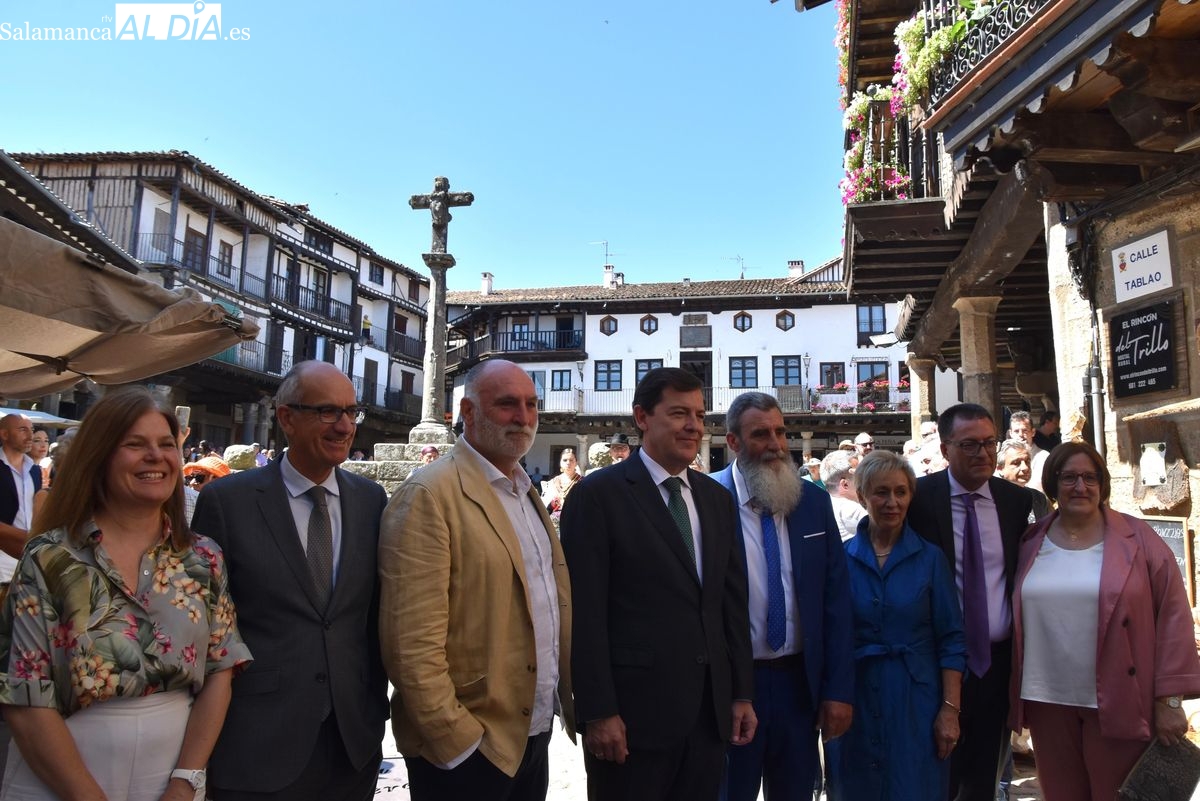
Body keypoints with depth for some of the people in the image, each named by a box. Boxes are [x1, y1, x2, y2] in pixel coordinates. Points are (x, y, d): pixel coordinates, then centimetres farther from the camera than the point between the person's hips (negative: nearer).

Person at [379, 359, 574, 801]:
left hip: (534, 733, 8)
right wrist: (457, 741, -17)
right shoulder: (429, 495, -16)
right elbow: (413, 645, -20)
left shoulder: (526, 493, 10)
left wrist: (570, 702, 11)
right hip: (465, 748, -7)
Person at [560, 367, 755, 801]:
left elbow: (733, 602, 12)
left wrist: (742, 694, 10)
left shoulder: (717, 497, 10)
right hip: (634, 710, -5)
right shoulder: (598, 495, -9)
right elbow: (585, 613, -12)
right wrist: (598, 712, -13)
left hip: (711, 710, 6)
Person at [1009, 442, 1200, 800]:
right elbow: (1016, 618, 9)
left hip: (1120, 703, -2)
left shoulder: (1138, 539, -3)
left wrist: (1170, 698, -6)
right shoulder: (1030, 543, 4)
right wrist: (1011, 694, 7)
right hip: (1048, 702, 2)